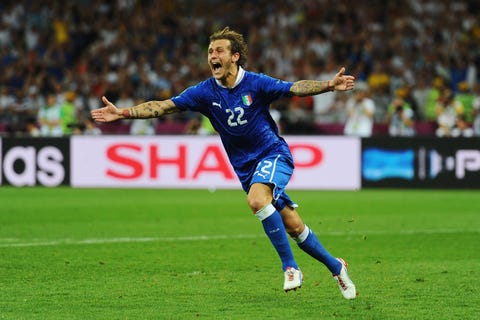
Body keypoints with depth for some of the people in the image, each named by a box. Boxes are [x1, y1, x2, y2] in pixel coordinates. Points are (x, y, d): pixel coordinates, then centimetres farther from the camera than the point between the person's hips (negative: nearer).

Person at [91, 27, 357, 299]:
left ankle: (290, 267, -22)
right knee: (294, 227, 4)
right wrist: (123, 113, -19)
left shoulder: (255, 83, -13)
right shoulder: (205, 91, -5)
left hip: (273, 154, -4)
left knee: (257, 199, -33)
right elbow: (163, 106, -9)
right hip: (245, 167, 4)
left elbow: (295, 88, -16)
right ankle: (335, 266, 25)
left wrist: (329, 85, -33)